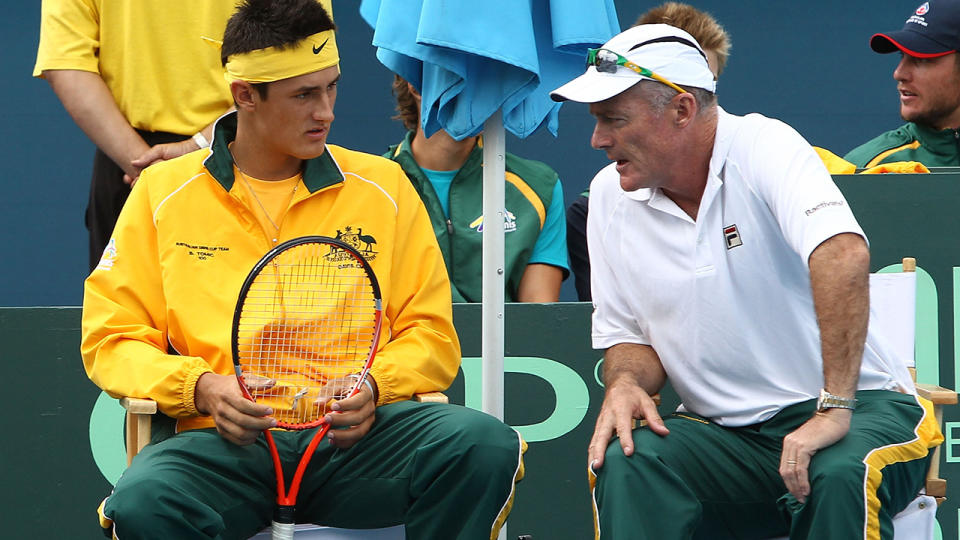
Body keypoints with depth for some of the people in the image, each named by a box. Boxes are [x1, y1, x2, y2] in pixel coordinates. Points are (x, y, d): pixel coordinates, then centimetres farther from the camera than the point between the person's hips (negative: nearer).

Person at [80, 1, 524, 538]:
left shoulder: (382, 186, 14)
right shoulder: (164, 192, 11)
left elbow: (431, 334, 15)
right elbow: (112, 340, 10)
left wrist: (374, 386, -7)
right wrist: (200, 388, -9)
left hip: (355, 437, 2)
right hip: (226, 442, -2)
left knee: (485, 446, -29)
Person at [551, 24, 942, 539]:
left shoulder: (766, 146, -13)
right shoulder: (610, 196, 6)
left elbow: (844, 256, -31)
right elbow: (628, 336, 15)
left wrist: (835, 409, -37)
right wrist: (625, 383, -10)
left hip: (856, 407, -4)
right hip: (722, 433, 5)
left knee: (841, 475, -37)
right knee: (623, 460, -25)